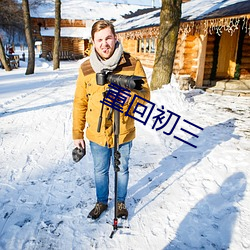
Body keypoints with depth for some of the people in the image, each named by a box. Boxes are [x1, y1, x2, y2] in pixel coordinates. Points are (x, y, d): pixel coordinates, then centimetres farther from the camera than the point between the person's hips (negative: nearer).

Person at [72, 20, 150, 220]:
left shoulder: (132, 64, -11)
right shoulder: (86, 68, -6)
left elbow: (145, 95, -8)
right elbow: (80, 103, 0)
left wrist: (129, 94, -29)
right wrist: (77, 134, 2)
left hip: (123, 132, -1)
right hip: (97, 134, 2)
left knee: (122, 170, 19)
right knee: (100, 171, 20)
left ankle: (121, 202, 45)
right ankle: (101, 202, 46)